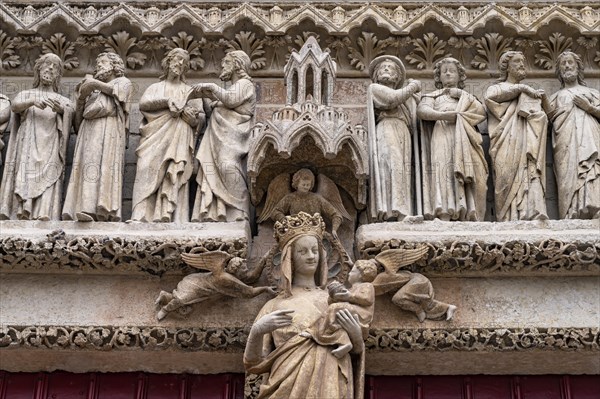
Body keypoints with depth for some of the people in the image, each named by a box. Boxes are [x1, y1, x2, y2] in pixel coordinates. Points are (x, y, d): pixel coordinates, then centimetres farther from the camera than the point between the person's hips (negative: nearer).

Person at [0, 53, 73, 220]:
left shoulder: (63, 101, 22)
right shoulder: (25, 95, 21)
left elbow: (70, 111, -1)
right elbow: (15, 106, -2)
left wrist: (61, 109, -25)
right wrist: (33, 102, -23)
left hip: (49, 154, 0)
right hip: (27, 149, 0)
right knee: (24, 185, -18)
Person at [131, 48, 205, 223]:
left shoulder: (190, 91, 24)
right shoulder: (155, 88, 23)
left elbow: (201, 117, 13)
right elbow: (143, 104, 1)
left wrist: (193, 116, -10)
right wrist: (167, 101, -10)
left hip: (178, 142, 0)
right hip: (155, 139, 0)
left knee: (174, 179, -18)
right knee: (149, 174, -18)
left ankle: (169, 218, -28)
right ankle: (142, 217, -27)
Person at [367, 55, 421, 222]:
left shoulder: (405, 97, 33)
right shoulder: (374, 88, 16)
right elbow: (393, 98, -5)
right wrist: (411, 87, 11)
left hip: (403, 139, 6)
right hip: (385, 137, -6)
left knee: (403, 179, -9)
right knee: (391, 170, -24)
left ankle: (403, 217, -21)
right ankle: (391, 214, -36)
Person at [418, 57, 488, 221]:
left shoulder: (466, 96, 32)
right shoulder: (433, 96, 25)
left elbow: (481, 112, 12)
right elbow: (422, 110, 2)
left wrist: (461, 95, 8)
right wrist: (442, 115, -15)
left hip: (465, 142, 2)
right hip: (443, 139, -2)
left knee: (466, 173, -18)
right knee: (444, 172, -23)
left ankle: (469, 213, -26)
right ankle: (444, 213, -34)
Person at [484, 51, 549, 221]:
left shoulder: (529, 91, 31)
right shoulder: (496, 87, 20)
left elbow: (545, 114, 23)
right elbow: (491, 96, -5)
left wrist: (543, 97, 2)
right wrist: (520, 88, -5)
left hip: (528, 144, 3)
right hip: (507, 146, -3)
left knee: (531, 176, -17)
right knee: (509, 179, -18)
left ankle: (533, 214, -28)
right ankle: (510, 218, -25)